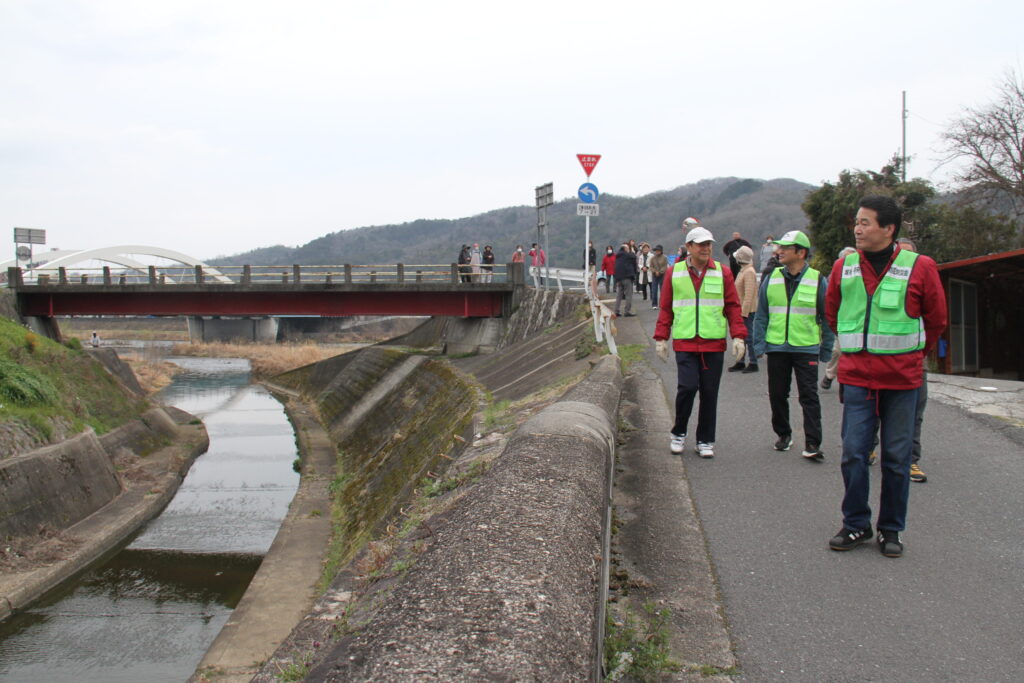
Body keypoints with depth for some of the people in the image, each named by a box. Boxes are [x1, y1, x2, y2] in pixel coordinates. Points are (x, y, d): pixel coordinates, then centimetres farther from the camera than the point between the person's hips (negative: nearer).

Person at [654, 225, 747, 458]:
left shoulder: (723, 273, 6)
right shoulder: (674, 273, 5)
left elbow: (733, 306, 7)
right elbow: (665, 308, 9)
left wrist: (738, 336, -3)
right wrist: (661, 338, 5)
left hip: (714, 343, 1)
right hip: (684, 343, -1)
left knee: (709, 393, 5)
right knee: (688, 386, -11)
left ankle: (705, 441, 18)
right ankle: (678, 433, 12)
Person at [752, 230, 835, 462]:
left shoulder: (818, 281, -3)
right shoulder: (771, 279, 5)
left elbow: (828, 318, 3)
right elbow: (761, 315, 9)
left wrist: (826, 350, 1)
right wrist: (759, 345, 2)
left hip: (806, 348, -3)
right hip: (776, 348, 3)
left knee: (809, 397, -3)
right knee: (777, 395, 11)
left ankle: (812, 444, 0)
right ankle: (783, 434, 29)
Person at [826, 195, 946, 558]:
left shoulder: (919, 267, -4)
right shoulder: (844, 267, 3)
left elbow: (936, 320, 8)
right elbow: (832, 313, 18)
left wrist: (913, 353, 13)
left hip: (902, 378, -2)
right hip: (856, 376, 2)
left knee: (897, 457, 6)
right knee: (853, 452, 1)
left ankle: (891, 529, 18)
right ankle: (856, 524, 16)